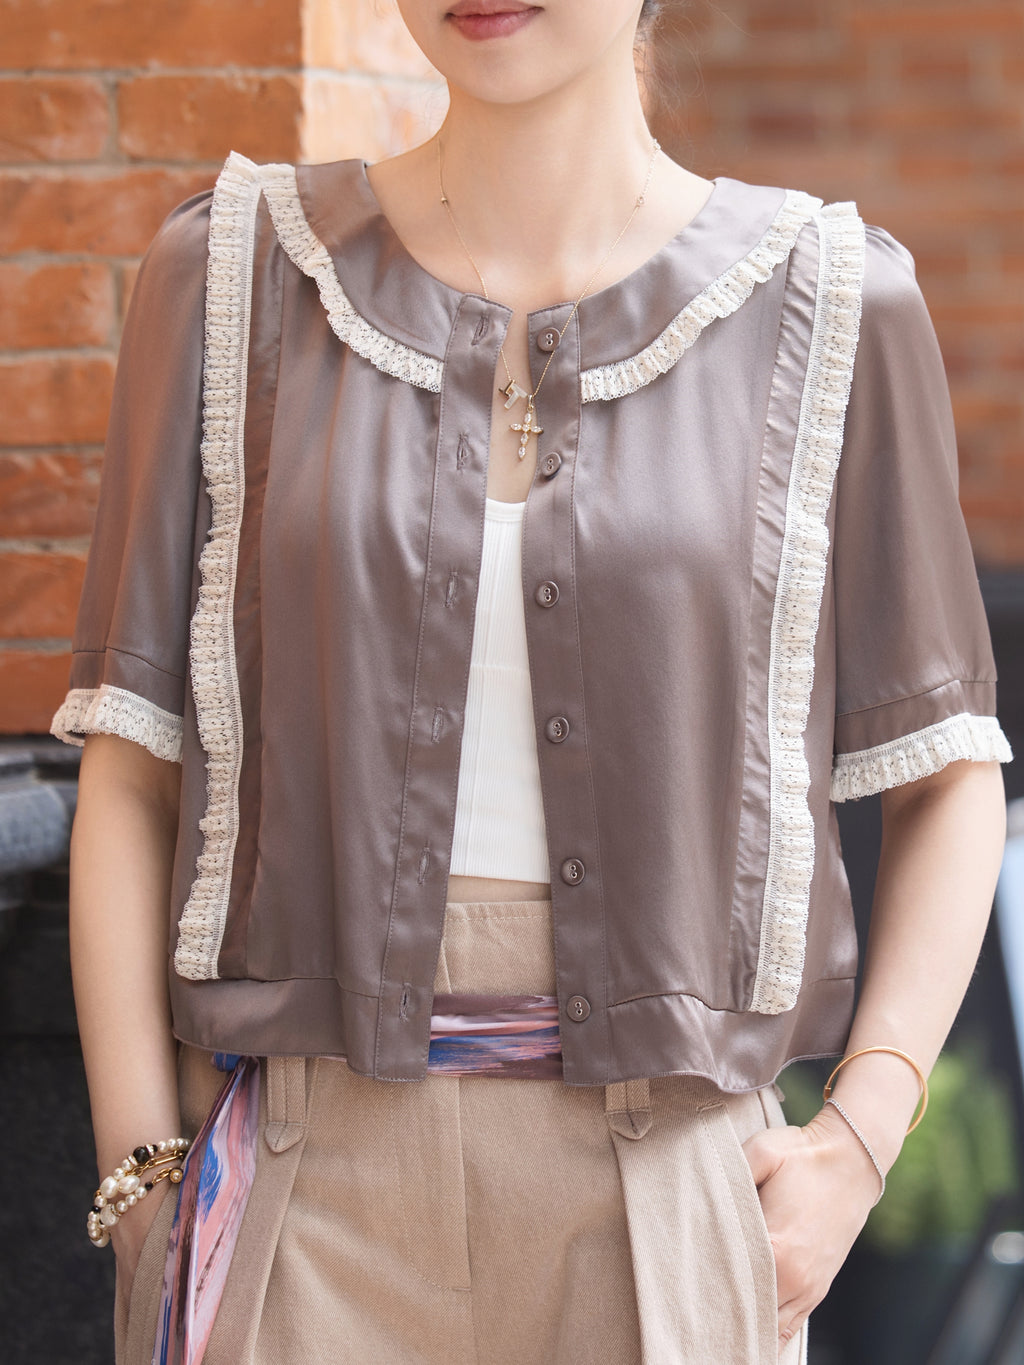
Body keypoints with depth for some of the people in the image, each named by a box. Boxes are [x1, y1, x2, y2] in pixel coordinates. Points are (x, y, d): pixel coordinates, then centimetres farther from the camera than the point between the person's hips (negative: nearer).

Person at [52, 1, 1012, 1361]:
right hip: (309, 1187, 0)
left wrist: (859, 1146, -3)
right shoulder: (236, 273, 2)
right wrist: (143, 1183, -4)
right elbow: (130, 767, 3)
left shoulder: (828, 308, 1)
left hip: (661, 1183, 0)